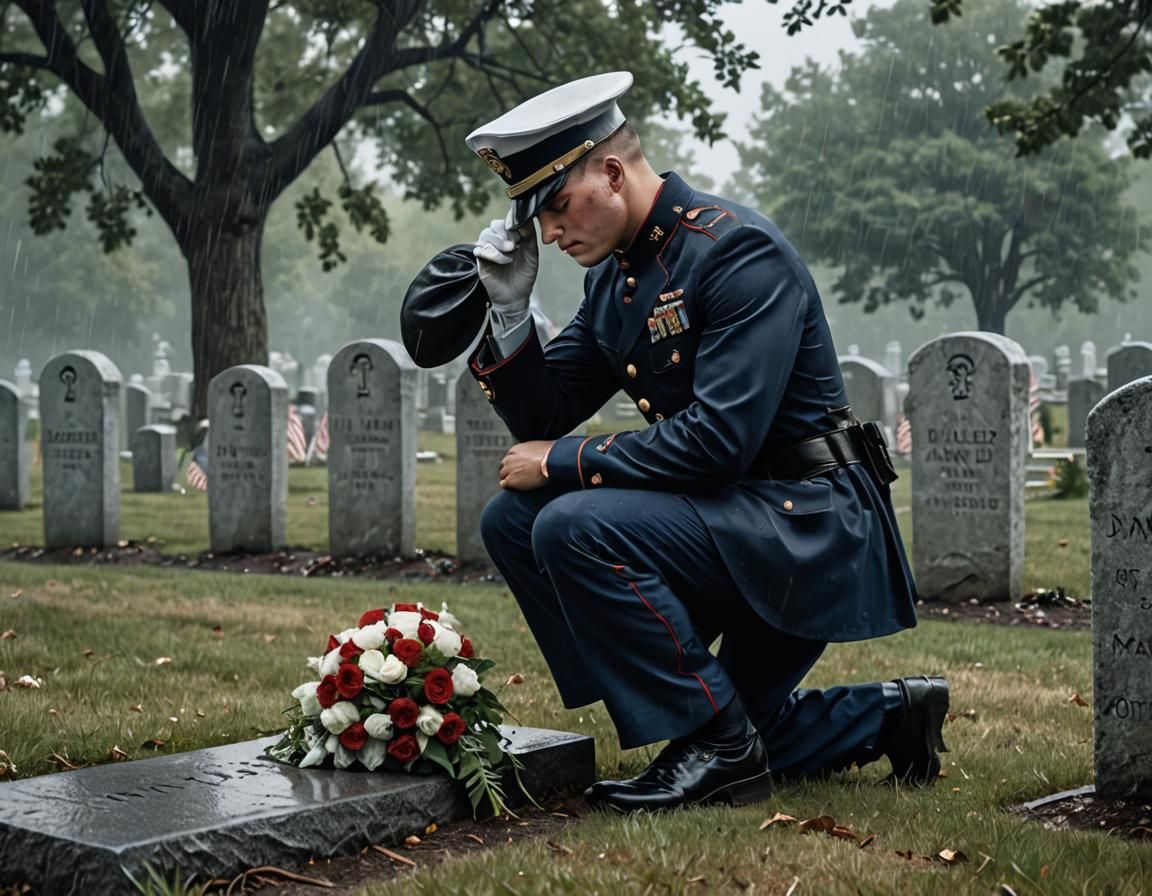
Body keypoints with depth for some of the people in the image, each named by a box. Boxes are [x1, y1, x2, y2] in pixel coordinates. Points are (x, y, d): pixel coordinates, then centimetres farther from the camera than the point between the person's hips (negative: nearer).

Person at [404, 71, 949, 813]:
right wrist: (508, 309, -4)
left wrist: (562, 463, -17)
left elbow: (718, 437, -26)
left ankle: (717, 745, -9)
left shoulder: (739, 250, -17)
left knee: (576, 526, -25)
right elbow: (546, 416, 11)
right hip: (735, 526, 10)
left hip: (809, 522, -10)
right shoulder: (613, 275, 9)